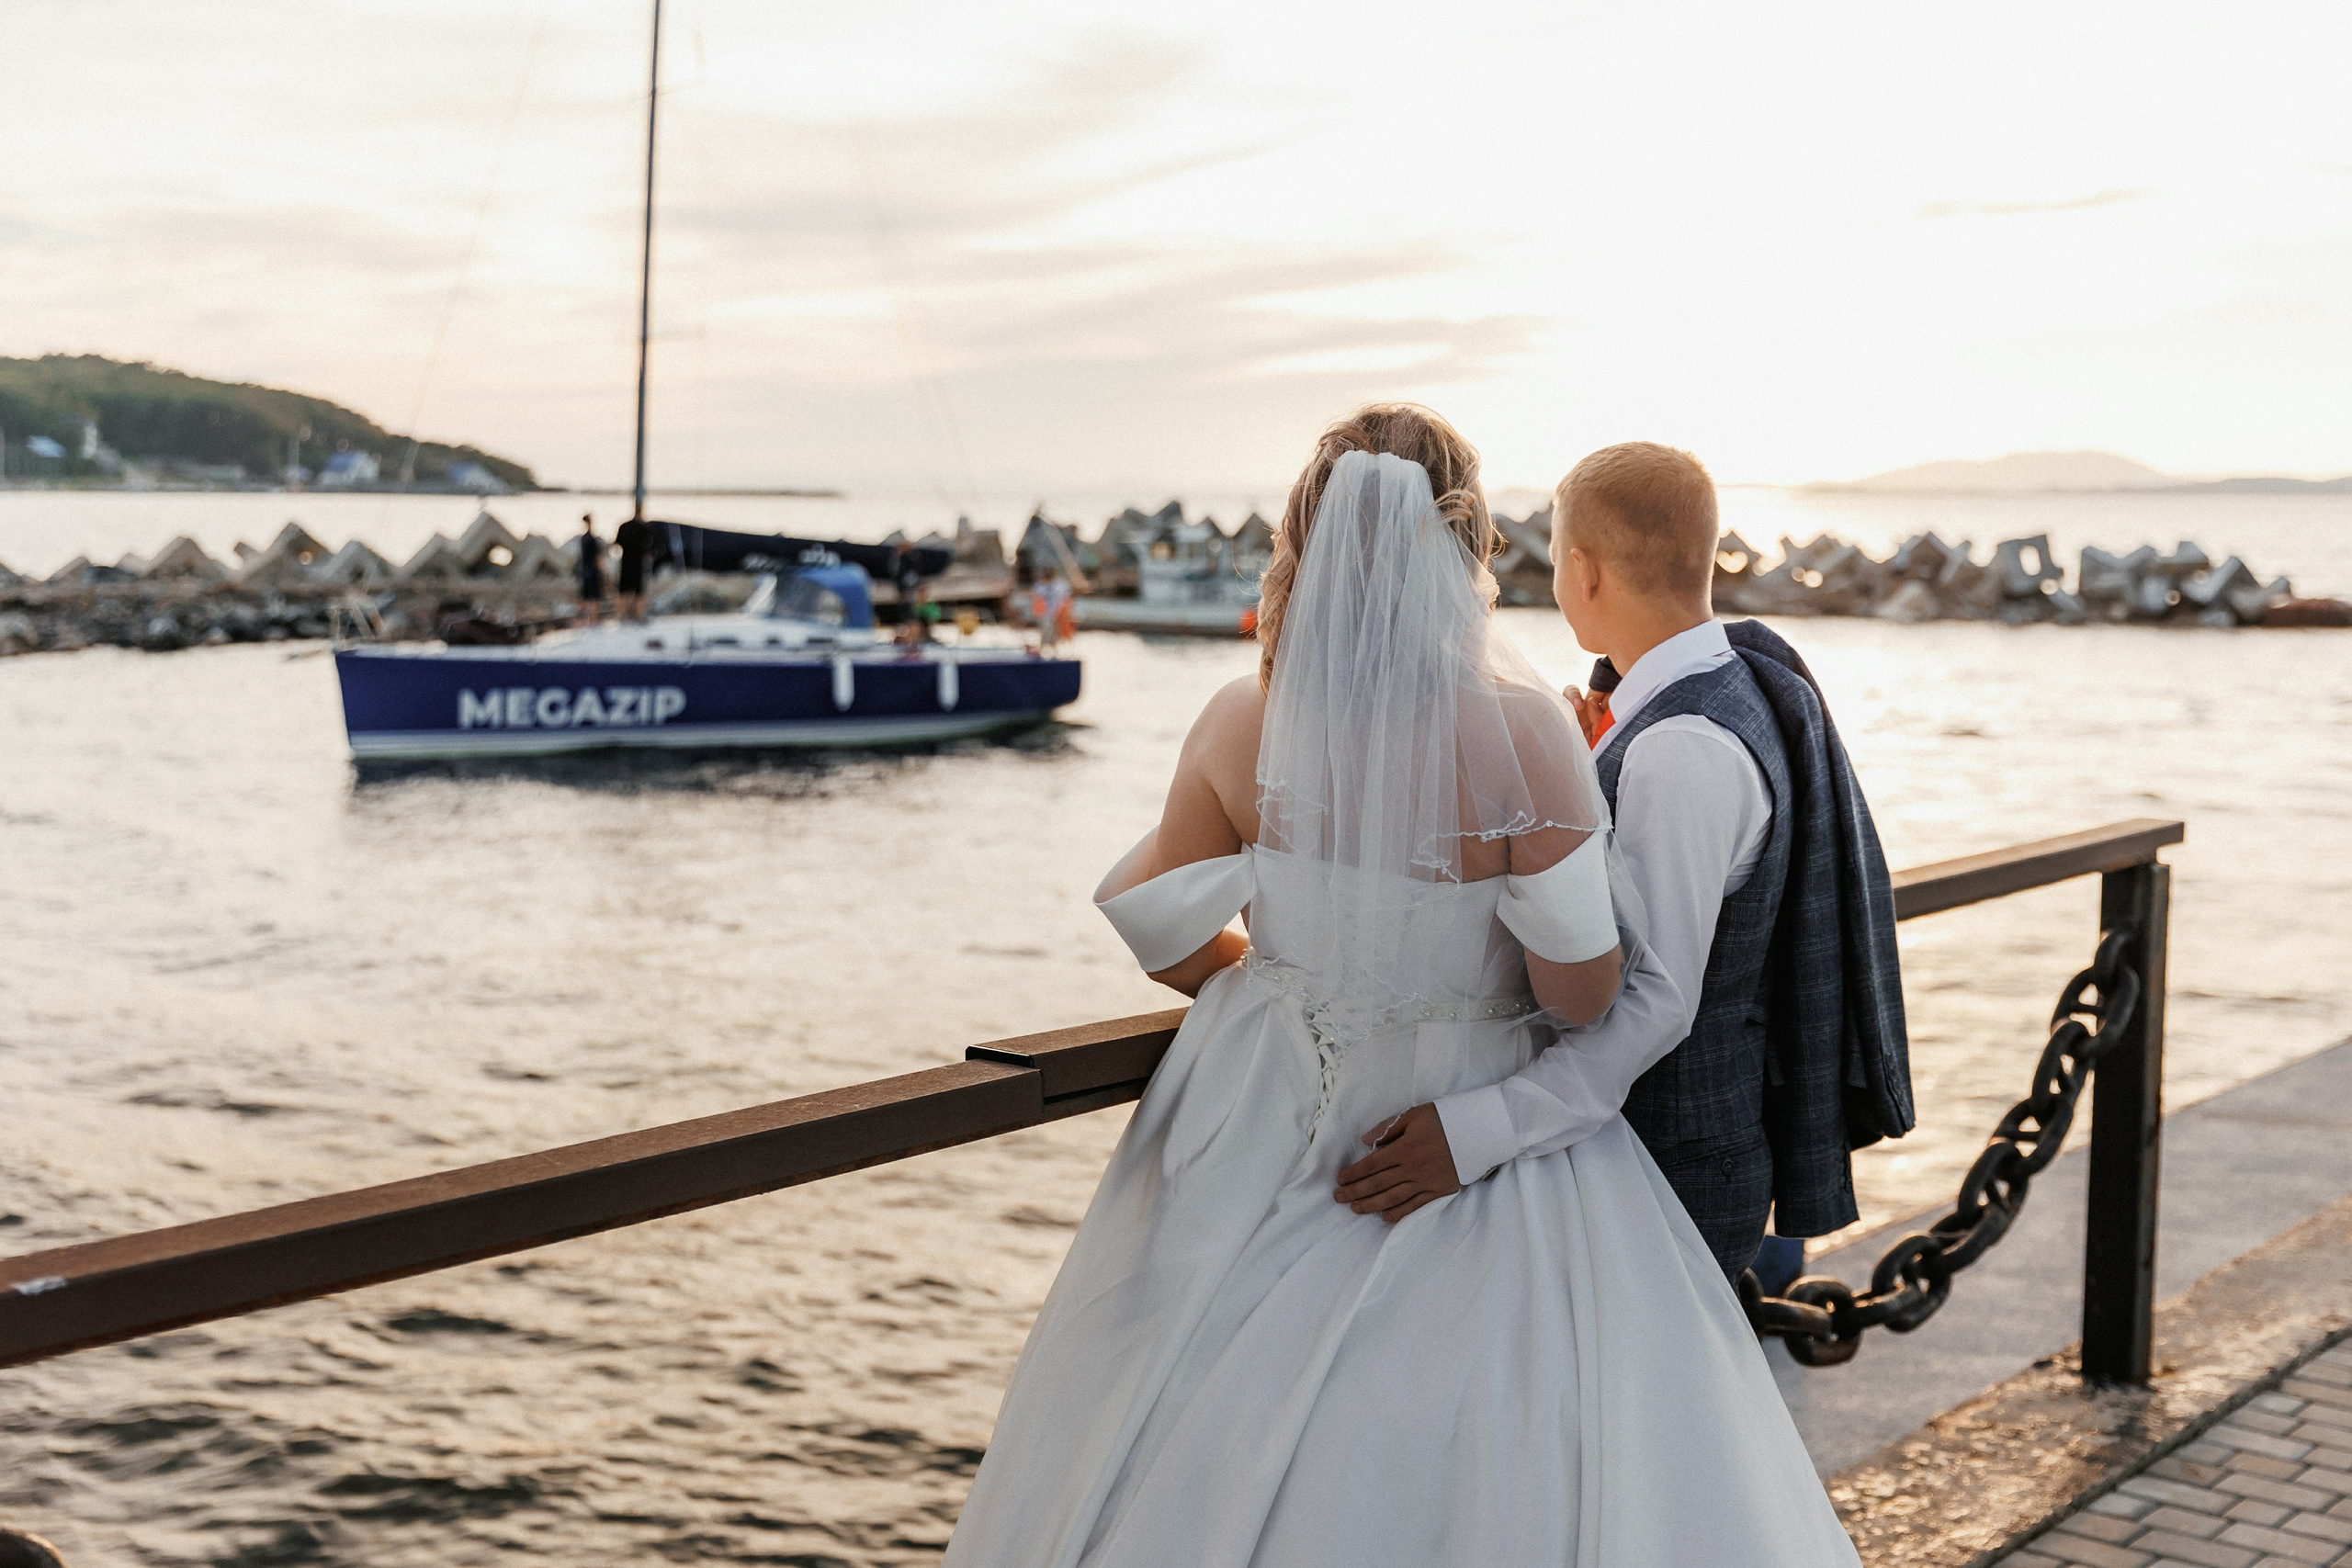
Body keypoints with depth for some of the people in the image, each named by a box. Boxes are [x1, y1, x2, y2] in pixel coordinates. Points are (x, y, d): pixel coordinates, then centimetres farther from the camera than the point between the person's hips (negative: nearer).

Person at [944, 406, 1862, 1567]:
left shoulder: (1241, 724, -11)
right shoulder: (1520, 729, -21)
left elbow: (1170, 945, 1)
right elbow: (1583, 995, -18)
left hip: (1272, 1127, 4)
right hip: (1474, 1145, -3)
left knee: (1218, 1458, 19)